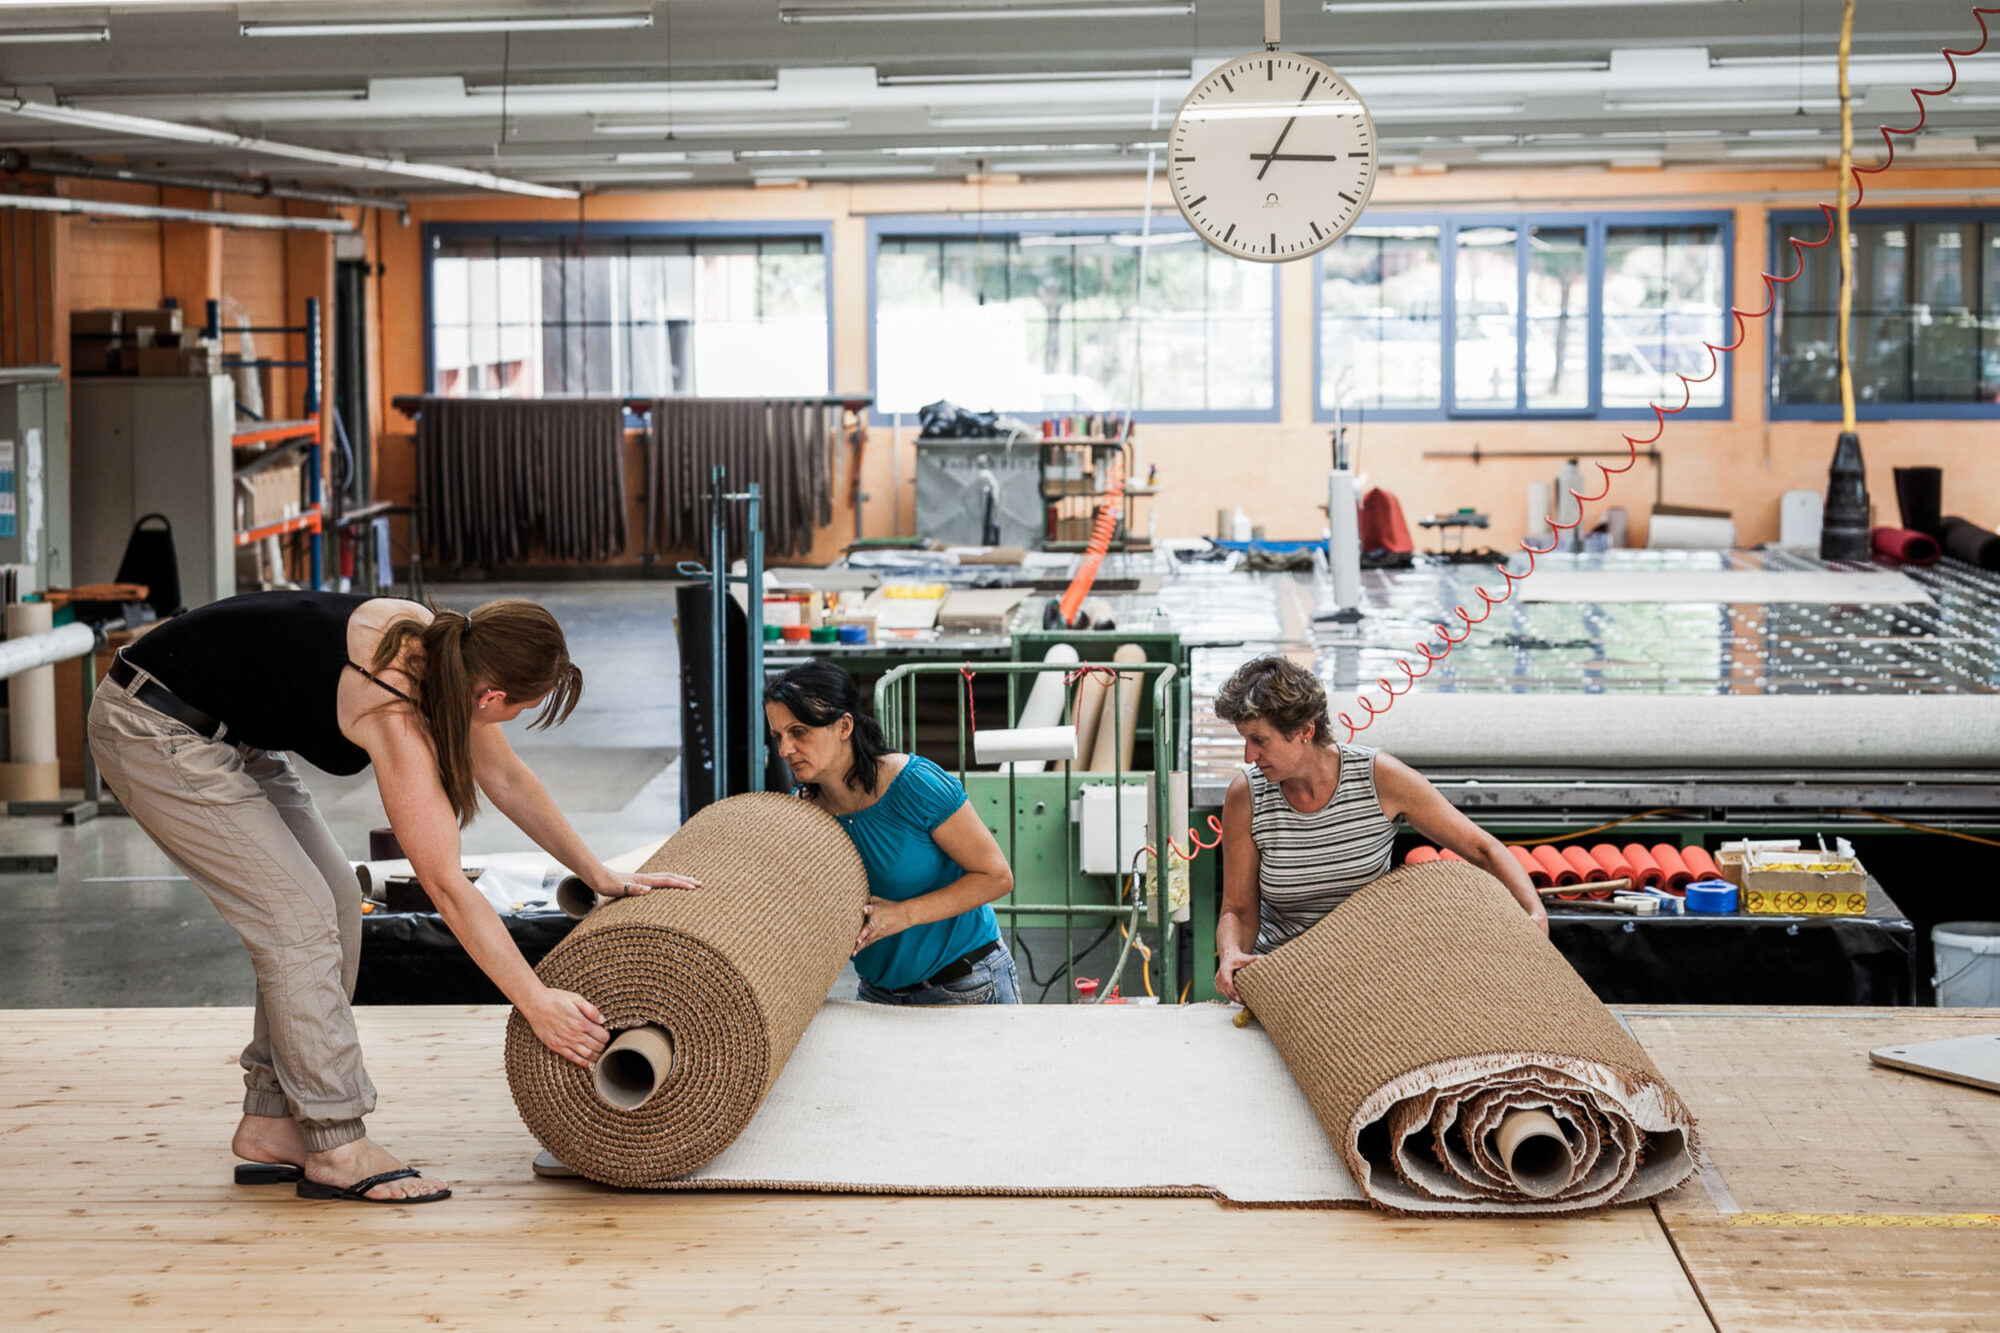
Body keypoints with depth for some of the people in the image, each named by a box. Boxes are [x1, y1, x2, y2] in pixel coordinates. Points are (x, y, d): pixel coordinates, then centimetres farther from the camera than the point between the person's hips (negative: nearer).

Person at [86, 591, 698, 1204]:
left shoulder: (432, 642, -6)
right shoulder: (396, 715, -29)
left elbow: (504, 775, 8)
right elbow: (446, 887, -26)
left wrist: (599, 874, 12)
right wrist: (538, 1004, -23)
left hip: (225, 733, 10)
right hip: (154, 732, -10)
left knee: (336, 899, 7)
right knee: (300, 914, -12)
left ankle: (270, 1124, 13)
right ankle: (337, 1149, -5)